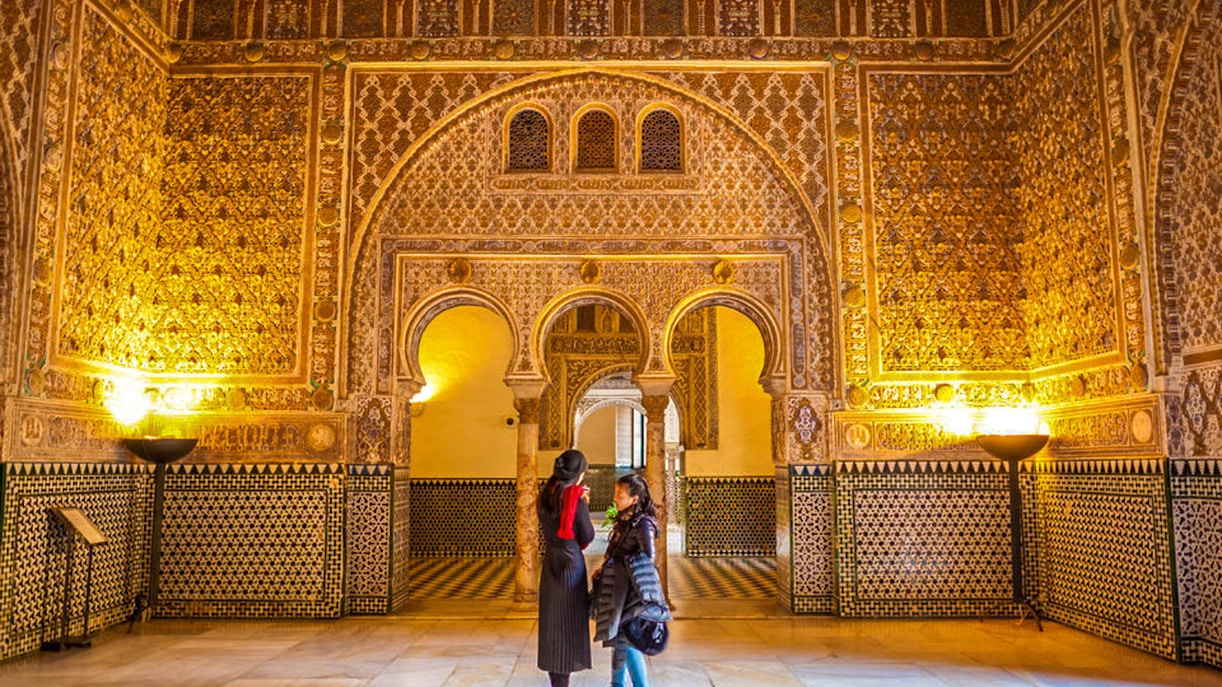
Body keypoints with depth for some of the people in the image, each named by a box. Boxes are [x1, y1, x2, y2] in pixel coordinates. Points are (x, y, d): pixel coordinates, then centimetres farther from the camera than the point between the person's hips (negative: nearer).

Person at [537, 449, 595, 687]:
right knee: (569, 624, 4)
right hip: (571, 563, -6)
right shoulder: (576, 501, -17)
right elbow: (588, 537, -7)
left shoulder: (544, 498, 2)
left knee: (552, 623, 15)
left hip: (550, 563, 6)